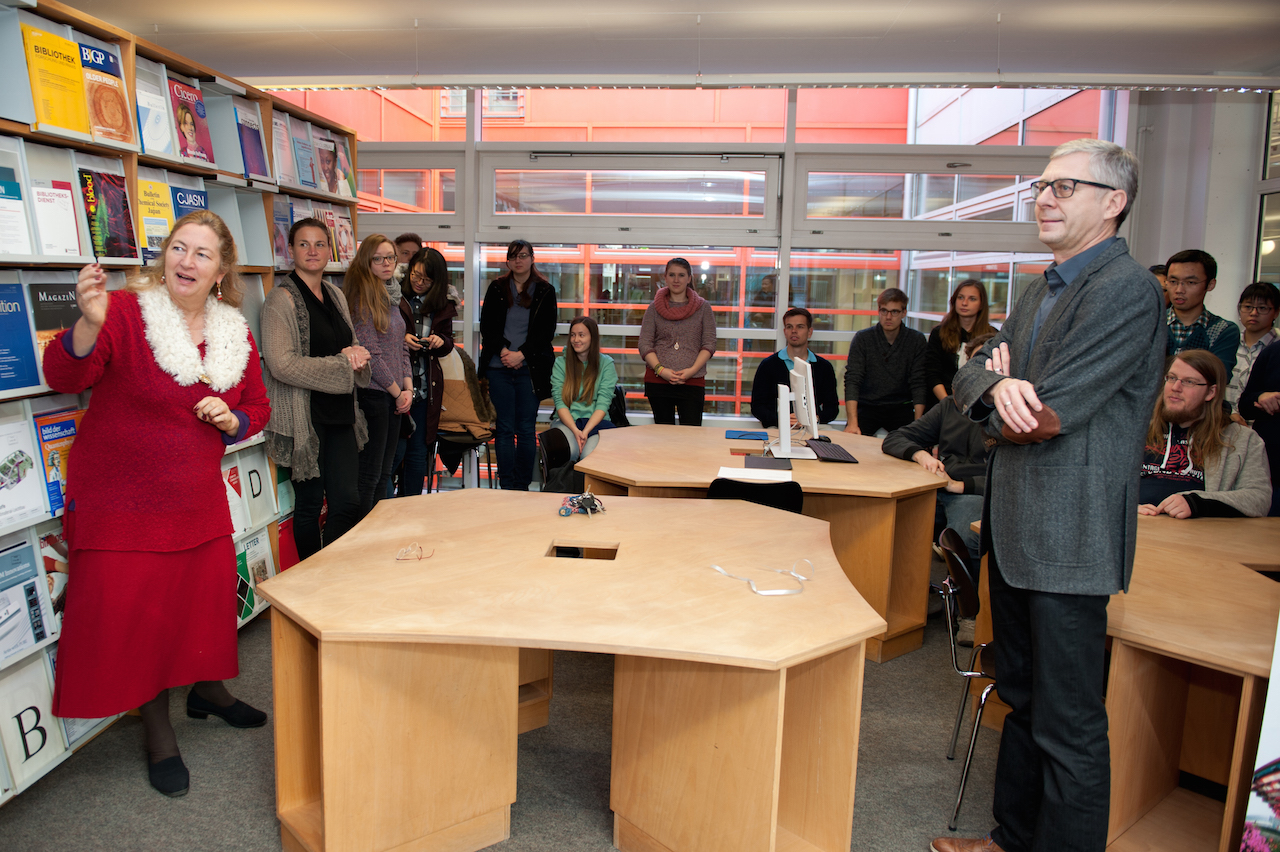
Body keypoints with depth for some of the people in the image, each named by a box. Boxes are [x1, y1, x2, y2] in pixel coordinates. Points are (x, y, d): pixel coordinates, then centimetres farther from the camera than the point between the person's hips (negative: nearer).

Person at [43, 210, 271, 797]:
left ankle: (208, 689, 42)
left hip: (199, 501, 5)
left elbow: (257, 408, 13)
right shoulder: (127, 312, -13)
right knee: (134, 612, 3)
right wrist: (90, 323, -43)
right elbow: (64, 378, -24)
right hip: (122, 501, -4)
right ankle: (158, 731, 25)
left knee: (208, 596, 15)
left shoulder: (235, 335, 3)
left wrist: (230, 419, -10)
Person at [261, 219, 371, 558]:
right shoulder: (282, 299, -9)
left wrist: (357, 354, -2)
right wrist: (341, 364, -14)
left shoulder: (335, 295, 14)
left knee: (349, 504, 4)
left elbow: (352, 347, 23)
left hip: (340, 415, 6)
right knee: (309, 505, 6)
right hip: (304, 417, -6)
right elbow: (282, 364, -19)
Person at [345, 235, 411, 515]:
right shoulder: (361, 297, -12)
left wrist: (408, 387, 4)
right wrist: (398, 392, -9)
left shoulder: (390, 296, 14)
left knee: (384, 472, 13)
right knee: (369, 474, -2)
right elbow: (371, 354, -16)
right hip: (372, 395, -8)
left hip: (394, 396, 8)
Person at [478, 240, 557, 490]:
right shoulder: (497, 288, 11)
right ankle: (507, 486, 5)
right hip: (499, 367, 1)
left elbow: (547, 331, 0)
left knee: (526, 428, 0)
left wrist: (521, 354, -10)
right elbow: (486, 325, 6)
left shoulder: (545, 291, 6)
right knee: (505, 428, 1)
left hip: (530, 368, -1)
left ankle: (523, 486, 8)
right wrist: (503, 351, -9)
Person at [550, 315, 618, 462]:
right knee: (569, 452, -32)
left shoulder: (606, 363, 5)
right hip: (567, 421, 1)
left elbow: (603, 403, -4)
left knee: (590, 455, -32)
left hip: (596, 422, 0)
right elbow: (559, 401, -2)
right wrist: (575, 430, -18)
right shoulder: (561, 363, 8)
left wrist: (585, 431, -19)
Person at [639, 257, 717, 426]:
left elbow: (709, 344, 3)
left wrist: (692, 370, -11)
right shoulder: (654, 308, 10)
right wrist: (660, 369, -12)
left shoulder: (703, 307, 9)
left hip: (693, 381, -1)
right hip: (657, 380, 1)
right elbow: (644, 344, 3)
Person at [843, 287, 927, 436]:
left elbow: (918, 384, -4)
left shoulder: (917, 340, -1)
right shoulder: (862, 338, -5)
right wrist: (852, 423, -26)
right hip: (867, 406, -1)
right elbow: (852, 380, -12)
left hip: (901, 407, 1)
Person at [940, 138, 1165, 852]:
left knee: (1068, 724, 2)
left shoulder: (1127, 289, -15)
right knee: (1024, 700, 20)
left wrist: (1005, 405, 1)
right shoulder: (1044, 290, 15)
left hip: (1068, 538, -9)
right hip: (1016, 526, 10)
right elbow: (973, 374, 7)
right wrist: (1002, 386, -15)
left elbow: (1047, 414, -20)